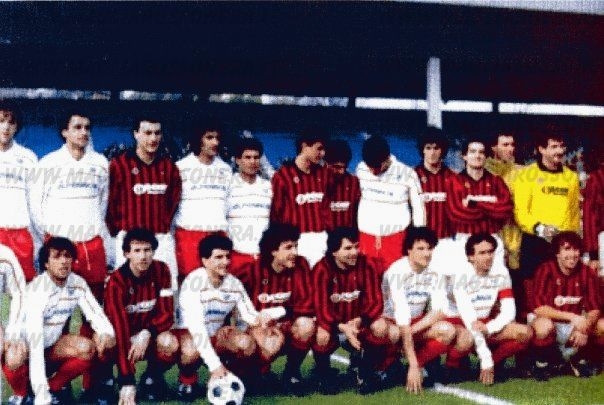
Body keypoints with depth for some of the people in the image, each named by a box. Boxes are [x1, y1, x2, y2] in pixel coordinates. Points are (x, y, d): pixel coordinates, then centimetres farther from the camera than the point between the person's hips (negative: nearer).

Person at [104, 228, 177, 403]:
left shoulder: (161, 271, -12)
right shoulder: (116, 282, -24)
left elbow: (167, 314, -10)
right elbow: (120, 329, -32)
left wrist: (147, 333, -33)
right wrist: (127, 382, -38)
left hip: (150, 336, 2)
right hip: (125, 337, -2)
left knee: (169, 343, -31)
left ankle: (151, 379, 0)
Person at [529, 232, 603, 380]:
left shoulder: (587, 273, -7)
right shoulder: (546, 270, -18)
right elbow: (539, 308, -24)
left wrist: (584, 328, -28)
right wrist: (572, 316, -32)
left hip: (575, 323, 4)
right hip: (549, 320, -4)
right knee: (544, 326, -37)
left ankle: (581, 359, 10)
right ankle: (542, 362, -6)